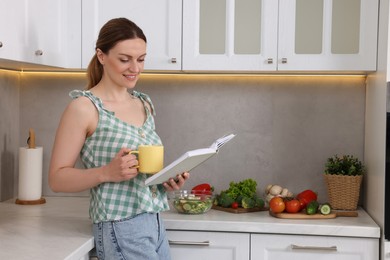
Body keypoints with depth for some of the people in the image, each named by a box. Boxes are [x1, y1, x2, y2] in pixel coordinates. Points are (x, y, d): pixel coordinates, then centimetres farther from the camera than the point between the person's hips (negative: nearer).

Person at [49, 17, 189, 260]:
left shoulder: (144, 104, 10)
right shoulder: (84, 107, -9)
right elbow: (57, 178, -9)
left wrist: (168, 178, 0)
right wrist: (107, 172, -23)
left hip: (155, 224, 6)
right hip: (121, 229, -6)